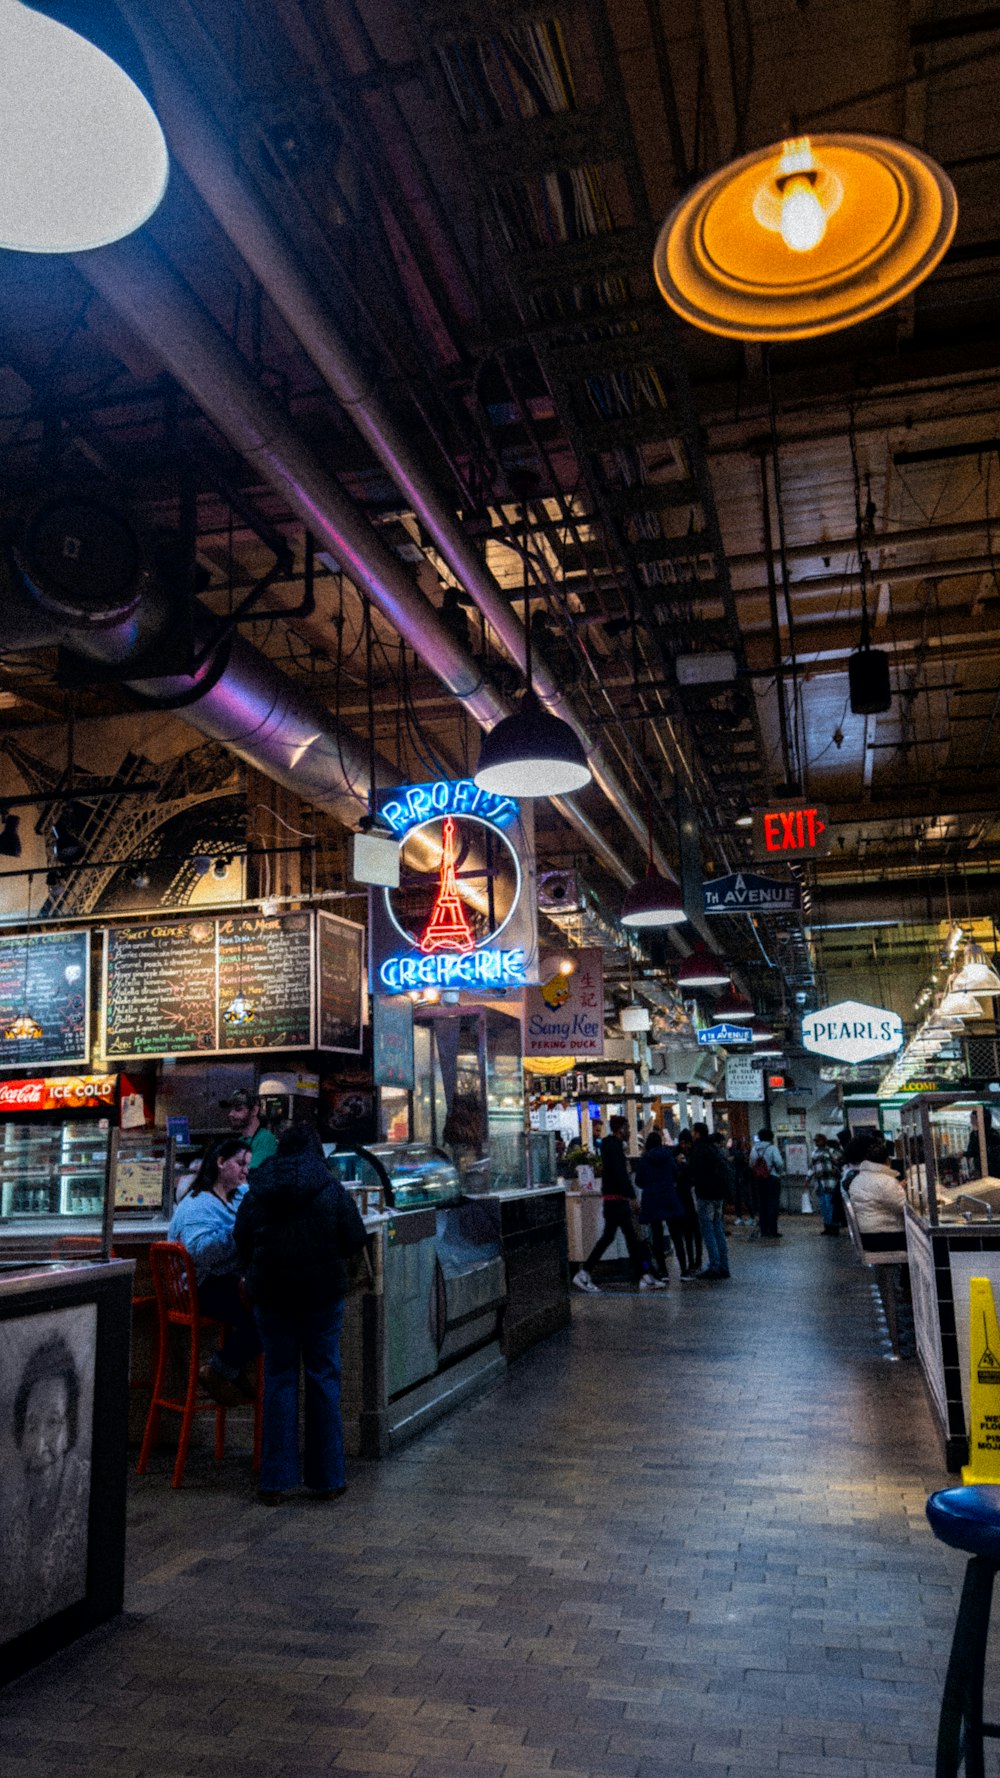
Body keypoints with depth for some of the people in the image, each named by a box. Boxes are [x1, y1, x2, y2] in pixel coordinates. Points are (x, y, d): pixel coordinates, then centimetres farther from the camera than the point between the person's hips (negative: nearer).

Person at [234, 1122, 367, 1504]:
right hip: (323, 1293, -2)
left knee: (279, 1379, 9)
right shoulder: (332, 1190, -7)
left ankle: (275, 1481, 11)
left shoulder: (255, 1194, 0)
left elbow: (242, 1246, 5)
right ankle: (327, 1478, 13)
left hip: (271, 1296, 2)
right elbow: (355, 1239, -4)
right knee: (323, 1377, 7)